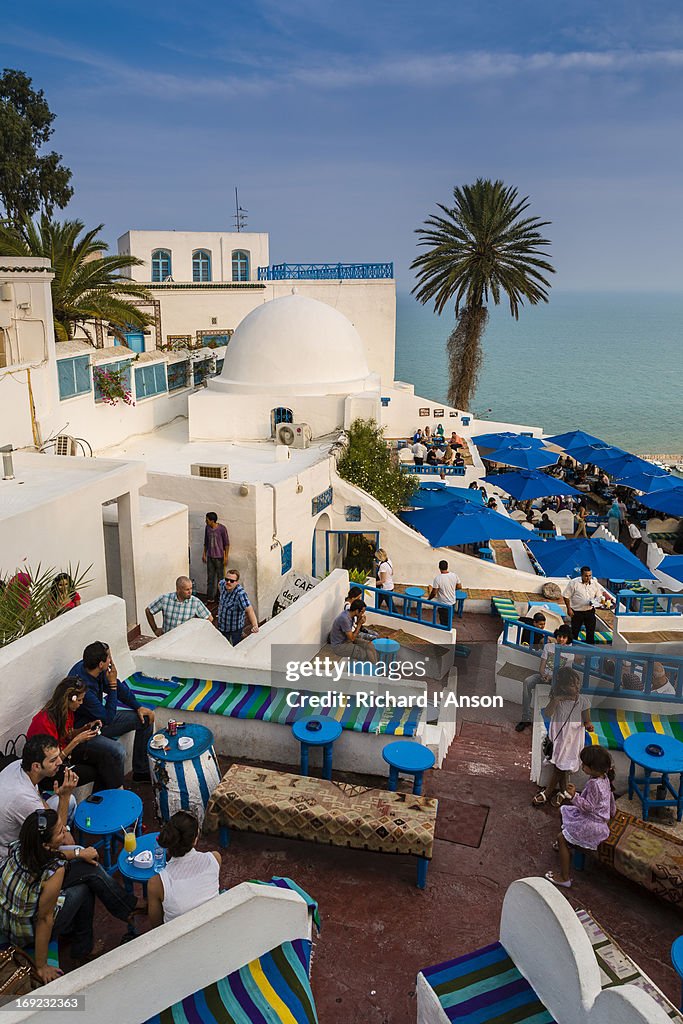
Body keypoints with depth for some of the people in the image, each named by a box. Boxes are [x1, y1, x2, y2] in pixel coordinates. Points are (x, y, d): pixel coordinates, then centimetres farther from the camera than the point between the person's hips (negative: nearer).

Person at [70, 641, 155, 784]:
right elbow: (108, 718, -25)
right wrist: (113, 685, -25)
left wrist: (139, 707, 2)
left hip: (98, 718, 9)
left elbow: (120, 687, 8)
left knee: (146, 719, 5)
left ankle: (141, 771, 16)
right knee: (118, 750, -33)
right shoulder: (83, 686, -35)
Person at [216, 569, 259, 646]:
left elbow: (249, 610, -44)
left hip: (236, 628, -6)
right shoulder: (223, 584, -16)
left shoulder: (240, 594, -35)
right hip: (222, 625, 6)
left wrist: (255, 626, -60)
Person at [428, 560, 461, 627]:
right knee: (449, 621, 24)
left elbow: (434, 593, -20)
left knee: (444, 622, 8)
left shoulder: (437, 578, -23)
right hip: (452, 602, 5)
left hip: (443, 604, -5)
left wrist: (428, 599, -1)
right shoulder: (454, 575, -8)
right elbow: (459, 586, 4)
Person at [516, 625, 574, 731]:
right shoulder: (548, 646, 9)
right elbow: (542, 665, 7)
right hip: (544, 674, 2)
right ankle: (526, 718, -26)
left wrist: (551, 677, -18)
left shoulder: (570, 653, 2)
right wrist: (543, 675, -15)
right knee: (527, 682, -28)